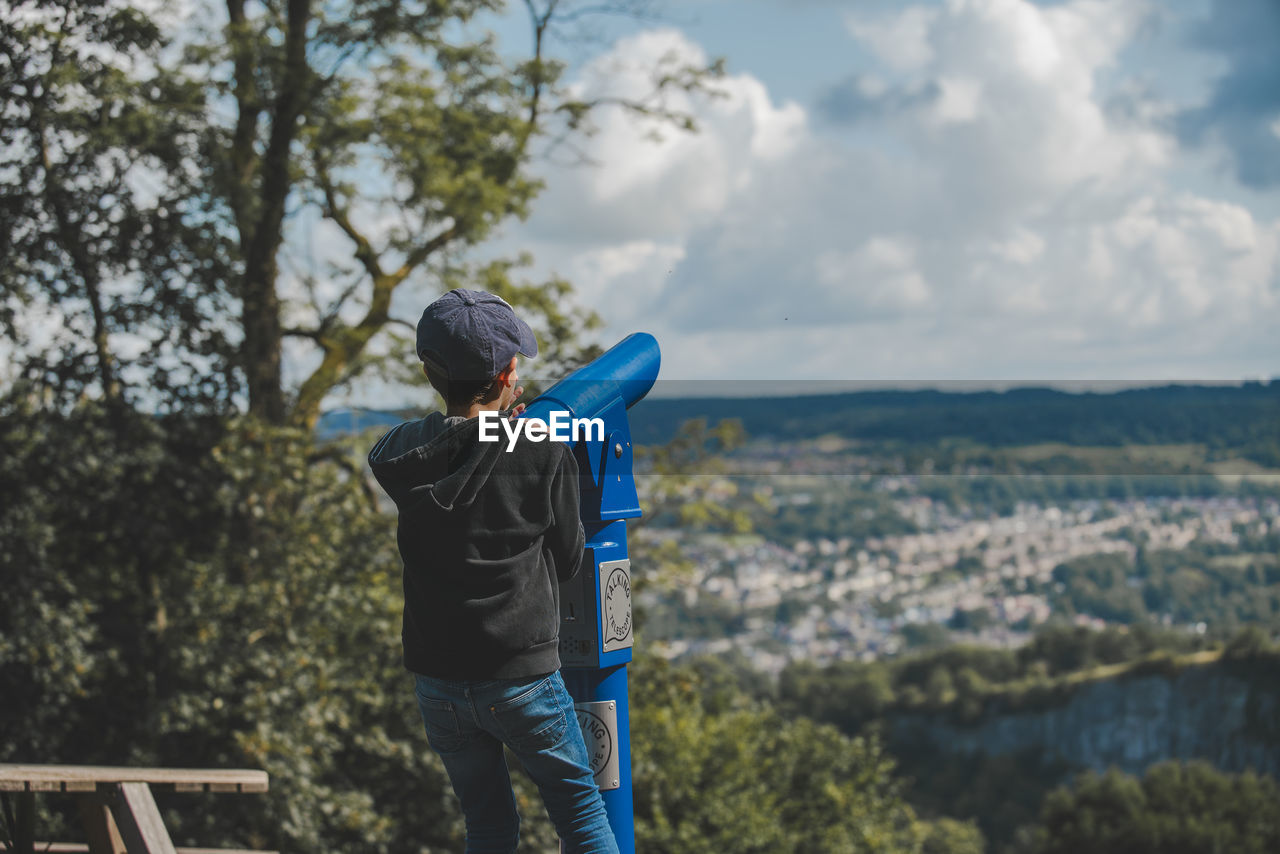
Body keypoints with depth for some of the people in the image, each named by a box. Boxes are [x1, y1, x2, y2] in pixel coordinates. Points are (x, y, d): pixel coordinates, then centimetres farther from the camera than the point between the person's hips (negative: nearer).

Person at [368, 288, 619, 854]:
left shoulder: (393, 456, -5)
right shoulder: (545, 452, -12)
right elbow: (566, 562, 1)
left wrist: (489, 421, 10)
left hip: (437, 683, 4)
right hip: (522, 678, -3)